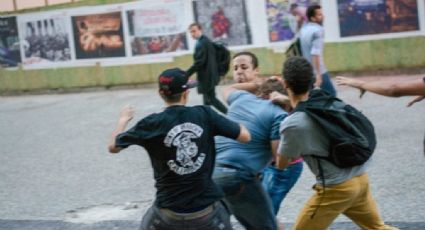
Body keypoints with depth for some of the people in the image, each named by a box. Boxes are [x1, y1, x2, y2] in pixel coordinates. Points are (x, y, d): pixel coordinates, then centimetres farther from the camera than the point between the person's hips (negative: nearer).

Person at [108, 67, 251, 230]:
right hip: (206, 207, 0)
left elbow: (113, 147, 3)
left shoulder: (153, 123, -8)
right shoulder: (204, 114, -7)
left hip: (169, 209, 0)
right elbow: (245, 136, -3)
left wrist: (123, 120, 22)